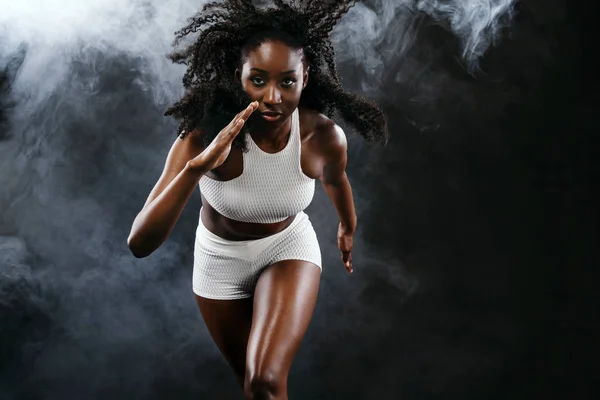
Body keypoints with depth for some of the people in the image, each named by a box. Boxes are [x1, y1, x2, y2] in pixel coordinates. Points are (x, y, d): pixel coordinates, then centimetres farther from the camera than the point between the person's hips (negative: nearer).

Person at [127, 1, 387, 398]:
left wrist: (348, 228, 20)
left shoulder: (325, 137, -27)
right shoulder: (205, 135, -33)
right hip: (221, 257, 0)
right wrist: (196, 167, -54)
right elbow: (140, 244, -40)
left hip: (289, 247, 0)